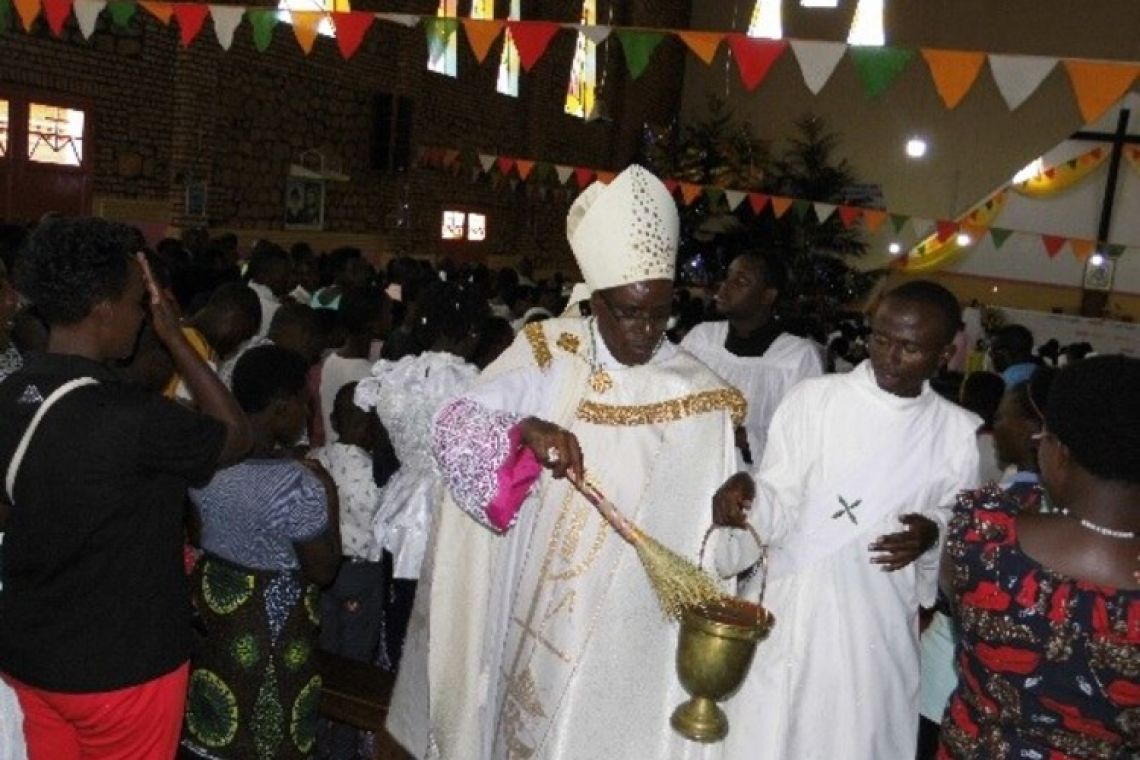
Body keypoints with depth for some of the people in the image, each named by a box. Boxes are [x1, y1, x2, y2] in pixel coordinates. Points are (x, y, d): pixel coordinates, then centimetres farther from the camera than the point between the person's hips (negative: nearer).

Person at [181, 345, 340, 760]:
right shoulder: (298, 486, -29)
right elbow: (323, 571, -16)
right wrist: (328, 497, -9)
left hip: (211, 600, 6)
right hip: (272, 620, -6)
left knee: (213, 724, 24)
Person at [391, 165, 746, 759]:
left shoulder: (700, 398, -6)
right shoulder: (550, 354, -4)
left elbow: (711, 535, 0)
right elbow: (454, 425, -11)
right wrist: (525, 431, -28)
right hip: (532, 616, 1)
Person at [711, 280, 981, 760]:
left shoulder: (961, 433, 1)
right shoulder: (812, 399, -5)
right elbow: (780, 509, -7)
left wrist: (933, 533, -10)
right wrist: (749, 494, -28)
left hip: (877, 629, 2)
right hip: (787, 615, -1)